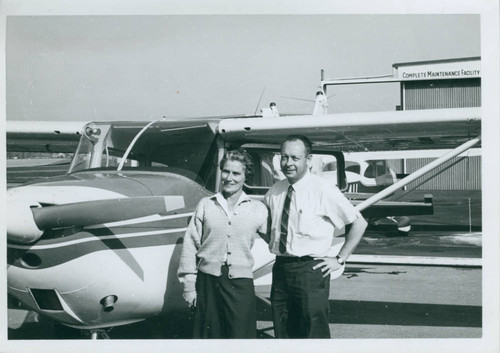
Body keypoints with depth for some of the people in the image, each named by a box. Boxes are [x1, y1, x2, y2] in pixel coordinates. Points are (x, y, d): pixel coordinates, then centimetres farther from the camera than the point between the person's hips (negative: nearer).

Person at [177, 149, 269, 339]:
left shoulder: (258, 209, 6)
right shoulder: (205, 205, 6)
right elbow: (190, 244, 6)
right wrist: (189, 285, 3)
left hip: (241, 282, 0)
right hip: (208, 280, 1)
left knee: (241, 335, -1)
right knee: (207, 336, 7)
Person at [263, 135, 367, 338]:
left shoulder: (323, 190, -9)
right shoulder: (275, 191, 7)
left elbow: (359, 223, -5)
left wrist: (339, 260, -5)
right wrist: (273, 243, 11)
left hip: (310, 270, -5)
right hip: (280, 268, 6)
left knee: (314, 333, -2)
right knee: (283, 333, 13)